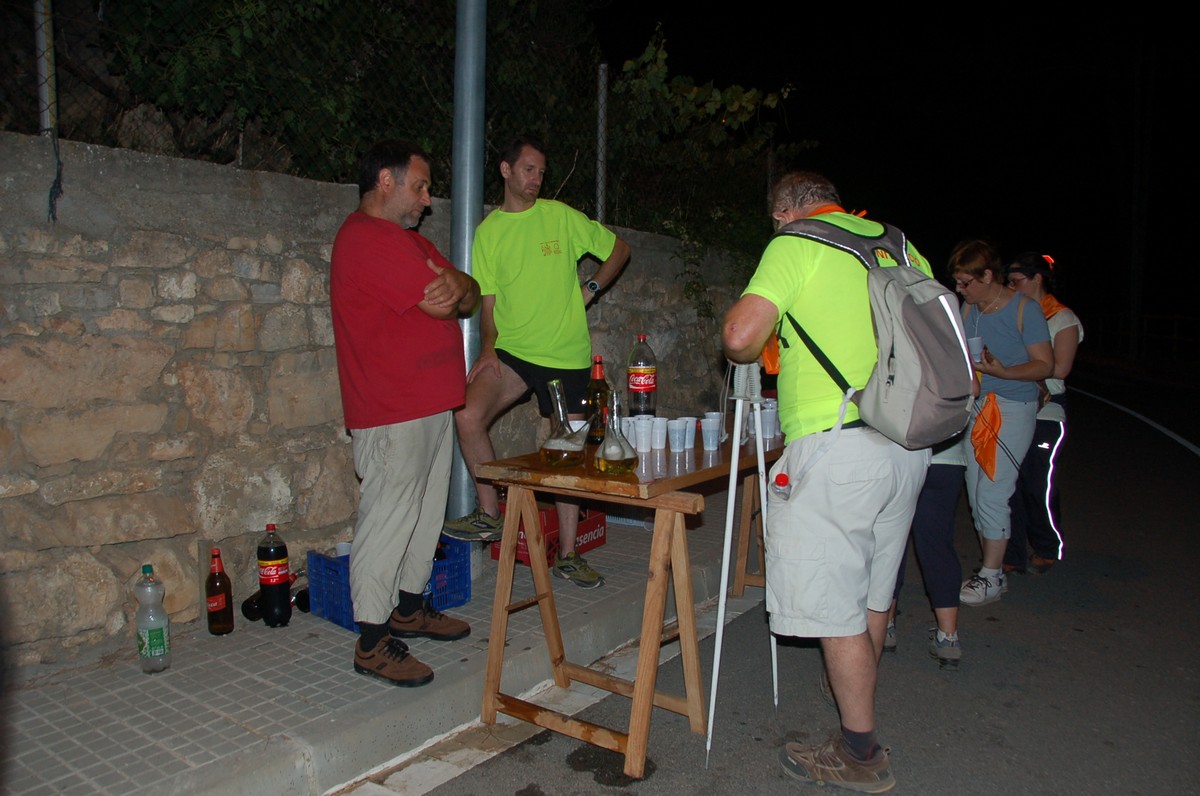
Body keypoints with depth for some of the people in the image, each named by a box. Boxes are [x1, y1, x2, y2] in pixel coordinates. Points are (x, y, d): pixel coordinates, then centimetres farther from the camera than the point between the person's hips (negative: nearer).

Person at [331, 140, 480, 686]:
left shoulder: (407, 238, 20)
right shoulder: (369, 238, -15)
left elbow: (469, 297, 11)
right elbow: (441, 302, -20)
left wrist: (455, 286, -12)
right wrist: (453, 289, 3)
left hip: (431, 405, 10)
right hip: (392, 414, -10)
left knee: (426, 512, 16)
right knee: (388, 519, -4)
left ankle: (410, 609, 30)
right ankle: (372, 643, 6)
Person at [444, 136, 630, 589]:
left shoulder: (562, 217, 2)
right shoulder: (488, 232, 6)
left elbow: (619, 249, 12)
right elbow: (488, 298, 7)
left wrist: (590, 289, 1)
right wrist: (488, 346, -7)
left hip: (566, 354, -1)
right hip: (511, 350, 1)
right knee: (468, 416, -23)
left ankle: (567, 555, 17)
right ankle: (490, 514, -2)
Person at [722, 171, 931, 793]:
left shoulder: (795, 245, -4)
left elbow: (740, 337, -14)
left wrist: (744, 349, 9)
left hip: (839, 444, -8)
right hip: (910, 441, 9)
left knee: (834, 603, 2)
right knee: (871, 592, 18)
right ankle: (857, 729, 34)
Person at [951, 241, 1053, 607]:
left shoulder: (1024, 309, -8)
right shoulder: (968, 310, 9)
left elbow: (1045, 364, -9)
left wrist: (1002, 371, -23)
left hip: (1013, 408, -6)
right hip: (976, 407, 6)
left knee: (992, 493, -7)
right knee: (976, 493, 8)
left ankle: (991, 576, 6)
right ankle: (994, 572, 19)